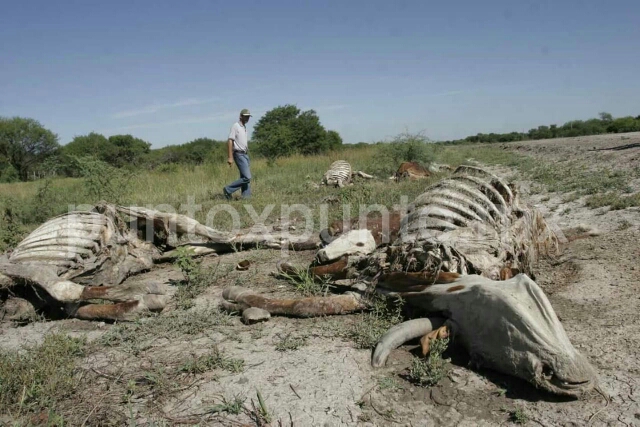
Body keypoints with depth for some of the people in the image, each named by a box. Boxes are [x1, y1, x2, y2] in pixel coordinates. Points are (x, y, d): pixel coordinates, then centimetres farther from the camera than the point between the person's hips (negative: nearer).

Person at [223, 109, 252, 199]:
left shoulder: (244, 127, 17)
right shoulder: (235, 126, -10)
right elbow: (230, 141, -15)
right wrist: (230, 157, -21)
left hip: (245, 154, 9)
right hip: (239, 155, -9)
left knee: (245, 177, 5)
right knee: (247, 177, -14)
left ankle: (246, 197, 6)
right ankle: (228, 190, -4)